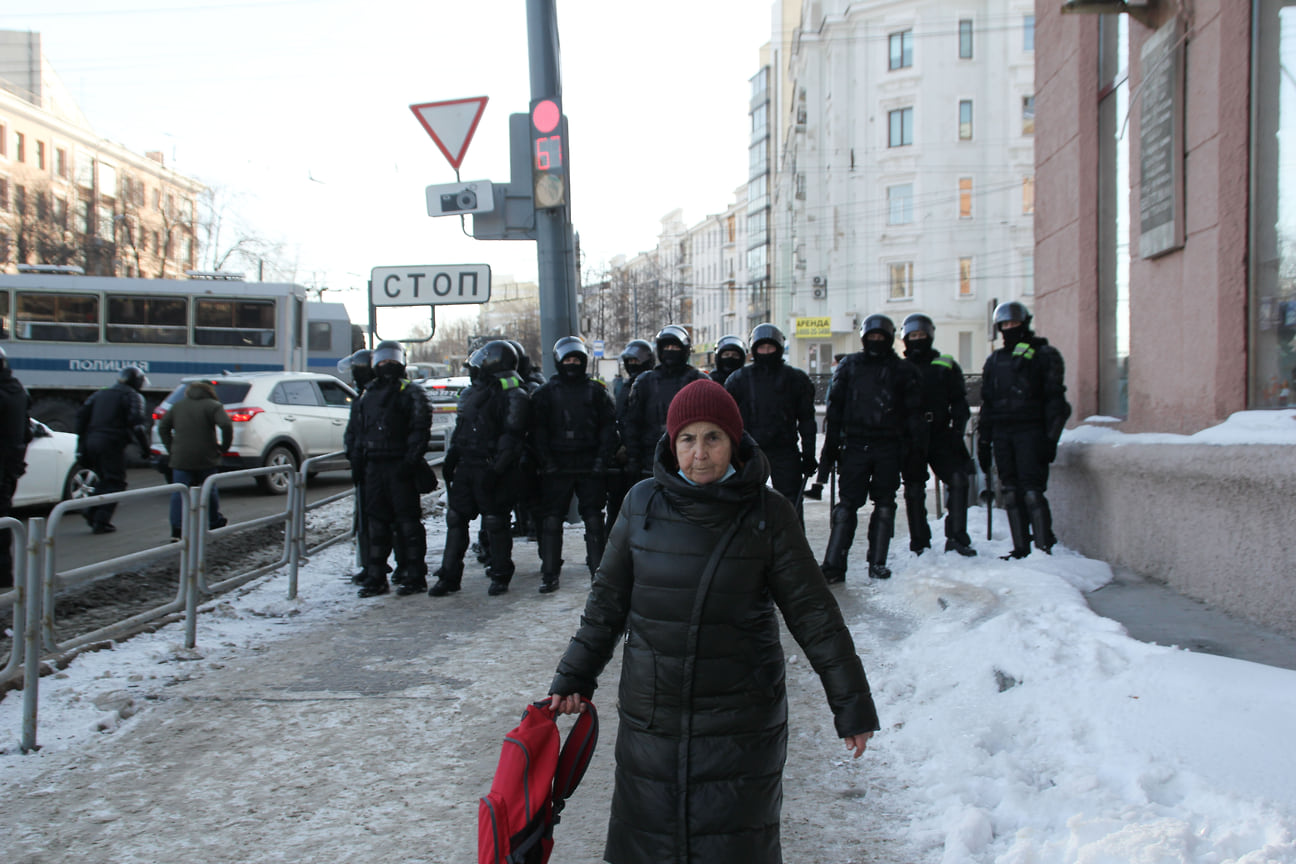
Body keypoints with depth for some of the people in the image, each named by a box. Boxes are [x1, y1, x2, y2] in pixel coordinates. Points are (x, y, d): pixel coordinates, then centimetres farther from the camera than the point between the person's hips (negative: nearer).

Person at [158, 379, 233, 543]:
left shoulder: (178, 405, 12)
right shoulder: (212, 405, -4)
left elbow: (163, 427, 15)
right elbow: (226, 425, -19)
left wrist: (171, 449, 16)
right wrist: (224, 447, -7)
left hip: (181, 458, 2)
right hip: (206, 458, -2)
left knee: (179, 493, 3)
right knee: (209, 490, 14)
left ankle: (176, 531, -5)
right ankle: (215, 522, 28)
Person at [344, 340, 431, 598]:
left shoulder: (411, 393, 0)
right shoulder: (366, 395, 18)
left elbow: (420, 430, -9)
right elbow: (353, 432, 20)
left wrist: (410, 461, -17)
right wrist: (356, 461, 9)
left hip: (400, 467, -6)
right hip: (373, 467, 6)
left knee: (407, 521, -2)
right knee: (376, 522, 9)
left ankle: (414, 576, 4)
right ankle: (375, 577, 15)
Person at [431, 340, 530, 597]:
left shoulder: (511, 394, -12)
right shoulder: (473, 392, 15)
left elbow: (512, 436, -18)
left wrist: (496, 470, -23)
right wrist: (451, 458, 14)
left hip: (491, 467, -8)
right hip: (466, 466, 8)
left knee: (495, 523, 1)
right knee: (455, 518, 9)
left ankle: (500, 576, 16)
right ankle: (449, 576, 16)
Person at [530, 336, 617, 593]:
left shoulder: (597, 391, 9)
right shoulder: (546, 393, 8)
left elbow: (609, 427, 6)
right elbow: (538, 430, 4)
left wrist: (602, 458, -5)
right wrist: (546, 460, -7)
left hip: (590, 466, 0)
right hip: (557, 466, 0)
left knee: (594, 519, 3)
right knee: (551, 520, -1)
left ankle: (598, 569, 12)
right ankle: (550, 574, 5)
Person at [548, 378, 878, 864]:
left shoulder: (767, 514, -7)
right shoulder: (642, 504, -2)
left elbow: (812, 612, -2)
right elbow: (607, 600, 9)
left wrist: (852, 705, 0)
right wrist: (574, 677, 9)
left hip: (741, 720, -2)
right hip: (651, 713, 2)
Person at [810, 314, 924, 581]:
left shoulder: (903, 371, 8)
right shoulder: (849, 367, 10)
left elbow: (913, 413, 7)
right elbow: (835, 409, 8)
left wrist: (918, 447, -1)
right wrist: (831, 447, 3)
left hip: (889, 447, 1)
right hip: (855, 445, 0)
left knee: (884, 504, 5)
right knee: (847, 504, -4)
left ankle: (877, 562, 14)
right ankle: (833, 564, -5)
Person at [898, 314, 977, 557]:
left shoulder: (946, 366, 10)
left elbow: (959, 402, 7)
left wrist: (957, 430, -6)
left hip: (941, 435, 0)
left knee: (958, 480, -14)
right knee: (914, 490, 1)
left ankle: (956, 537, -6)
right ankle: (919, 543, 9)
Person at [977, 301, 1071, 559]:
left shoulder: (1044, 355, 4)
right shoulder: (994, 361, 19)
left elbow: (1055, 400, -2)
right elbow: (987, 404, 20)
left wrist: (1050, 438, -10)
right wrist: (983, 442, 14)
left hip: (1030, 431, -5)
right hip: (1002, 433, 5)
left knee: (1031, 492, -13)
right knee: (1010, 494, 3)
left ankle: (1044, 548, -11)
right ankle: (1021, 549, 8)